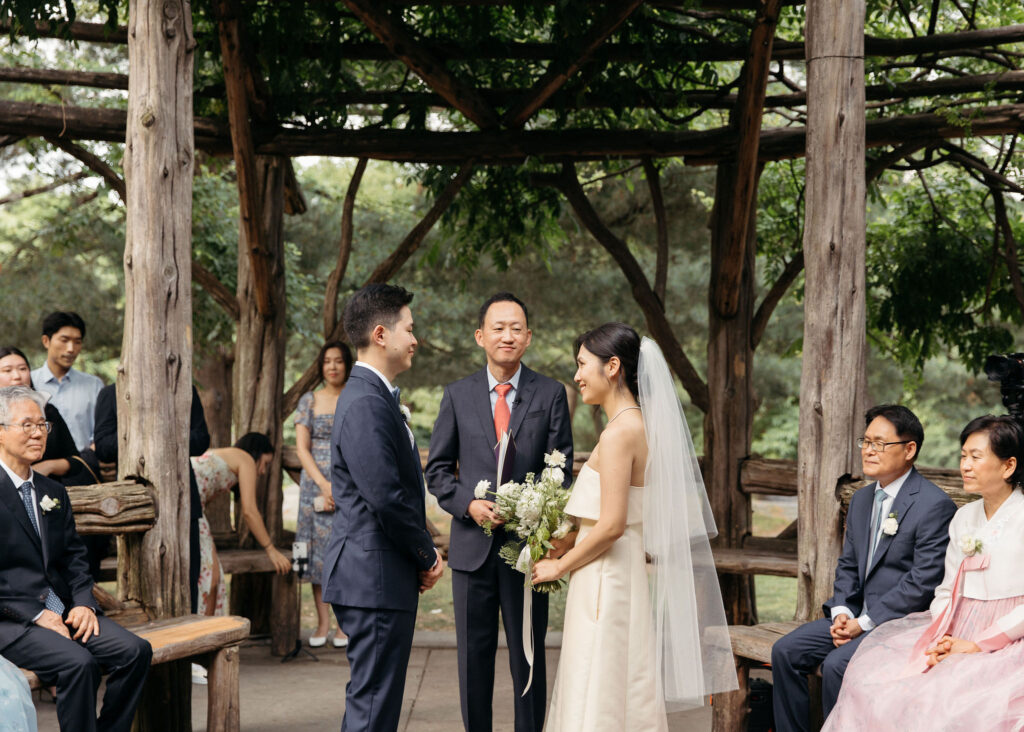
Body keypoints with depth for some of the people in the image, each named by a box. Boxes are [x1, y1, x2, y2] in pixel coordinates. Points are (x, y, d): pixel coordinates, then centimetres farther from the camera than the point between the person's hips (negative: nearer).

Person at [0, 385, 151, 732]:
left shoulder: (53, 492, 18)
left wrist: (83, 603, -2)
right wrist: (37, 614, -16)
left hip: (64, 610, 7)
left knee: (135, 650, -14)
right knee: (78, 662, -31)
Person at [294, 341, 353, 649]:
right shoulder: (309, 401, 7)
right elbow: (302, 447, 1)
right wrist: (324, 484, -11)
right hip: (315, 482, 1)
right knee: (317, 548, 1)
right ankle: (322, 621, 7)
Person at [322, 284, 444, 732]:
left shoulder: (373, 395, 15)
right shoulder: (367, 403, -18)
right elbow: (386, 498, -23)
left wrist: (423, 552, 8)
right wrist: (427, 556, -9)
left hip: (372, 576, 11)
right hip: (377, 578, -11)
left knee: (370, 696, 17)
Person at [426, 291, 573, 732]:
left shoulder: (551, 394, 3)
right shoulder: (458, 395, 6)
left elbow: (562, 469, 1)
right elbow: (438, 469, 7)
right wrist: (468, 505, -11)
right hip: (472, 545, 1)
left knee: (528, 658, 5)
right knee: (473, 658, 8)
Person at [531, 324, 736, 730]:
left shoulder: (620, 431, -17)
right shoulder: (638, 424, 11)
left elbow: (611, 526, -21)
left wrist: (560, 566, -9)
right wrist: (571, 541, 11)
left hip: (605, 583, -9)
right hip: (619, 575, 9)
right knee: (621, 695, 14)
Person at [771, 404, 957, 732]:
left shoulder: (934, 505, -14)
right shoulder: (861, 499, 14)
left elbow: (923, 582, -18)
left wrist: (865, 623, -17)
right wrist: (841, 612, -2)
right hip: (856, 616, 8)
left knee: (836, 665, -28)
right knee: (785, 651, -5)